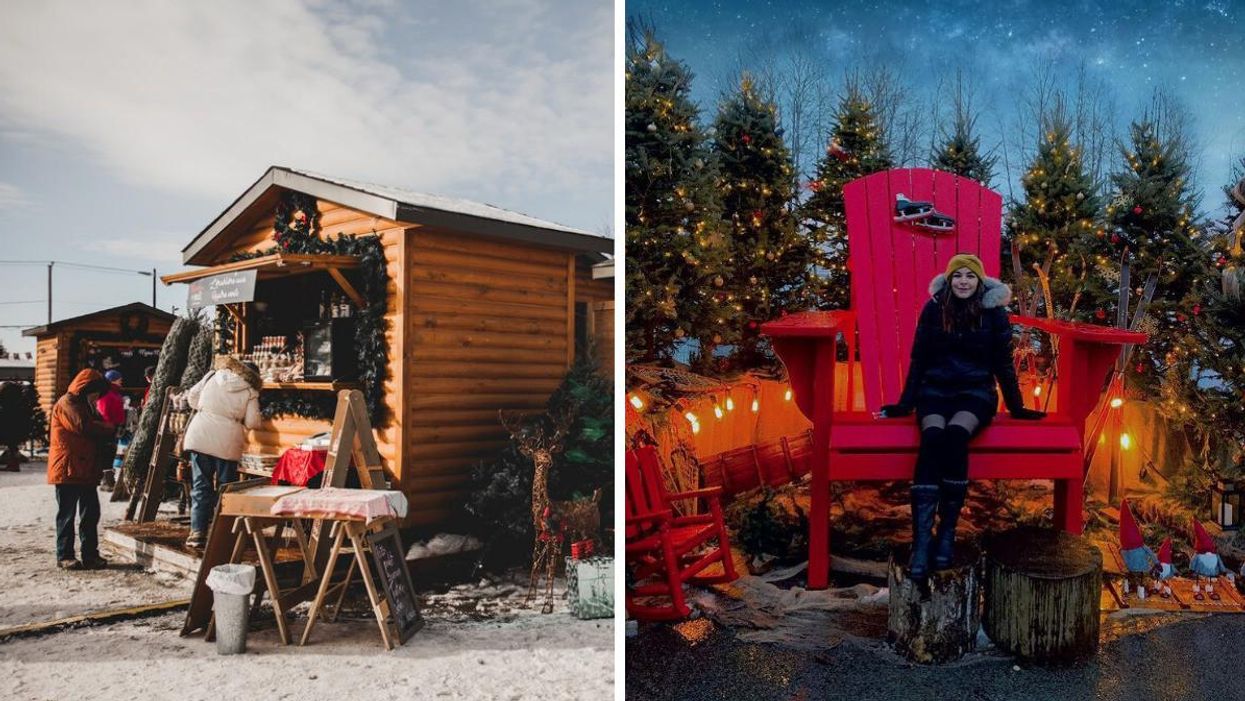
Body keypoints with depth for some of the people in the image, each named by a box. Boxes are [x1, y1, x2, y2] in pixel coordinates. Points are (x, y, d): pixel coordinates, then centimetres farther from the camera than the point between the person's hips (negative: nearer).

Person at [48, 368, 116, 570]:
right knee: (67, 514, -1)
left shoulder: (85, 405, 21)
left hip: (86, 470, 9)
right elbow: (83, 426, -22)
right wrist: (110, 428, -10)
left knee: (91, 513, 8)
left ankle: (90, 554, 12)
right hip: (68, 469, -9)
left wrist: (106, 428, -1)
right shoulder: (67, 403, -10)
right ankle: (64, 556, 6)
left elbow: (95, 429, 20)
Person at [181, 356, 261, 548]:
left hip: (199, 436, 2)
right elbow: (252, 422, -1)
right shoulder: (250, 392, 5)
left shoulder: (212, 376, 12)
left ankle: (197, 532, 4)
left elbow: (192, 396, 17)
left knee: (201, 485, 7)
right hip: (227, 441, -2)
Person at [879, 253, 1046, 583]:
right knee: (932, 437, -32)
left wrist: (1017, 408, 9)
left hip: (976, 392, -1)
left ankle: (947, 533, -25)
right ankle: (921, 538, -37)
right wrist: (905, 404, 5)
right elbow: (918, 359, 7)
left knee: (956, 435, -34)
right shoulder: (933, 308, 3)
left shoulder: (994, 312, 1)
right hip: (935, 390, 1)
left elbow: (1003, 364, 7)